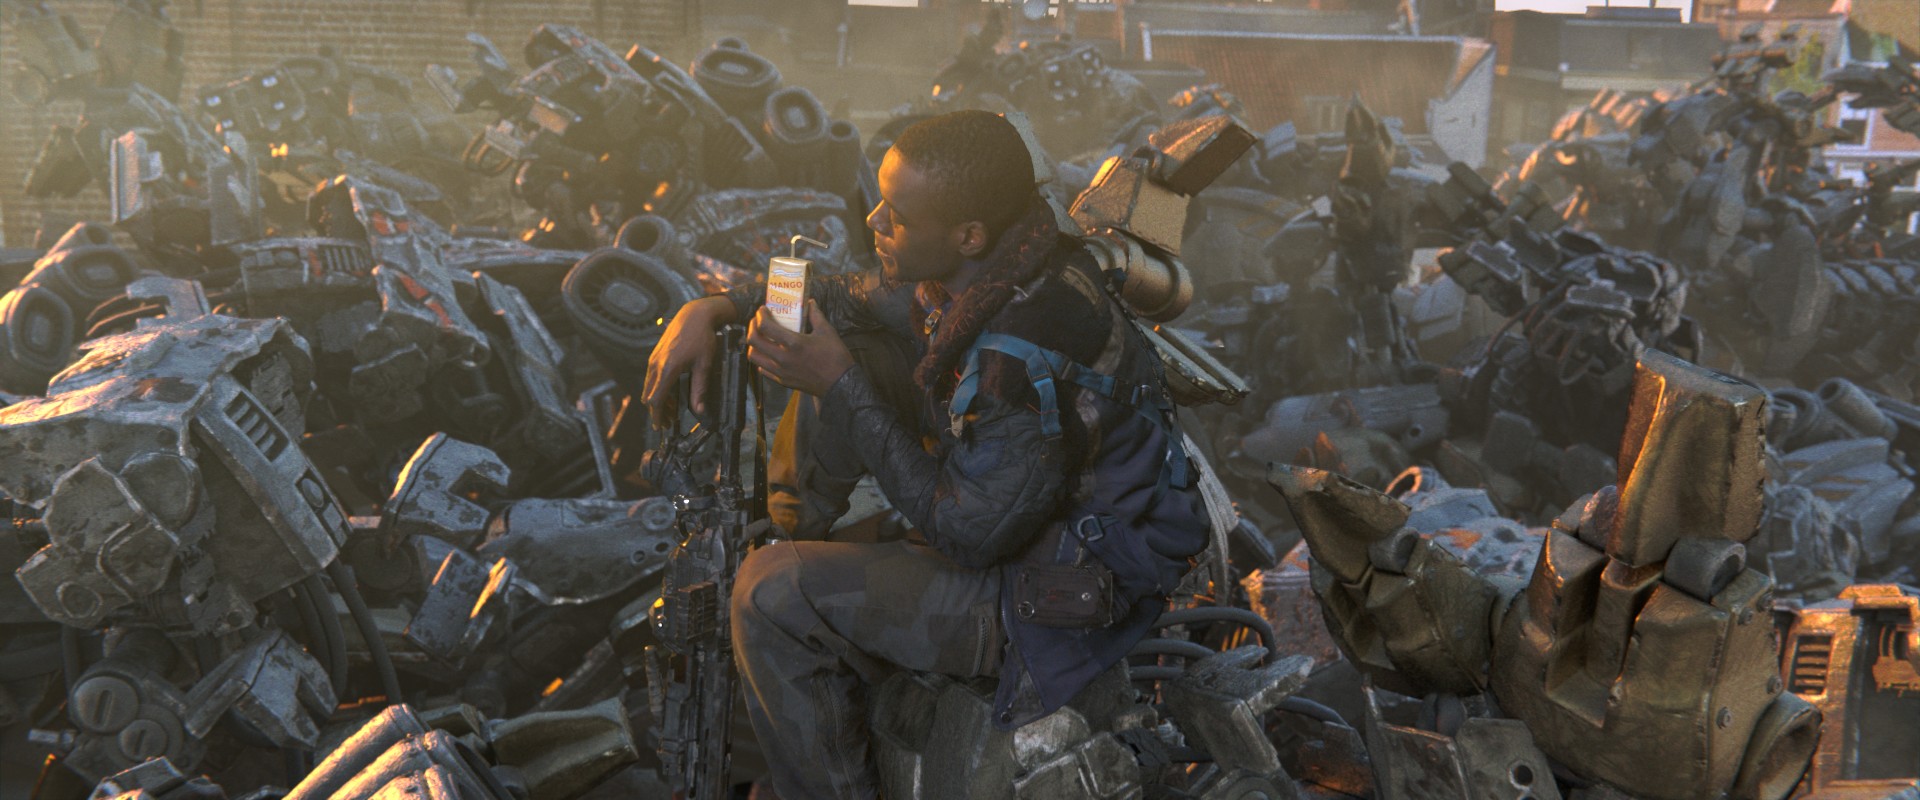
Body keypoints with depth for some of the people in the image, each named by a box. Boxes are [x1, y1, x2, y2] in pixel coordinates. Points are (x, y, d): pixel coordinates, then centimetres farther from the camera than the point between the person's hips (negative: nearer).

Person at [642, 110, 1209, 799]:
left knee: (769, 593, -14)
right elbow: (845, 297, 10)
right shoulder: (992, 267, -7)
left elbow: (964, 535, -25)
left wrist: (838, 385, -24)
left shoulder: (1026, 357, -34)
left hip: (1061, 592, -9)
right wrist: (711, 309, -3)